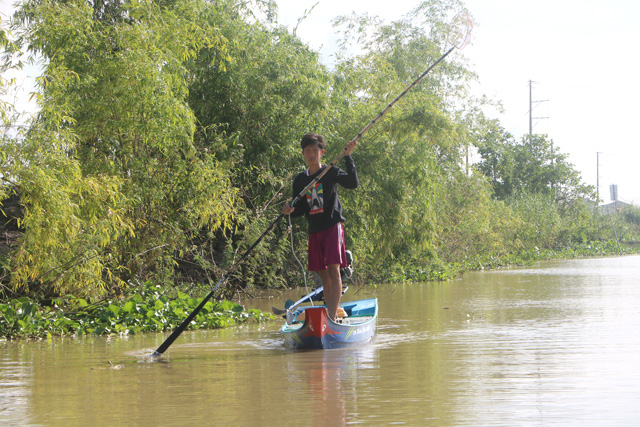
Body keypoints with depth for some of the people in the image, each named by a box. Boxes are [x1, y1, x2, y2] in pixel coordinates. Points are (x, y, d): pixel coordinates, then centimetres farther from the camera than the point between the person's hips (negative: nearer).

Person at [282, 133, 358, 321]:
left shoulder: (331, 172, -2)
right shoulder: (300, 180, 12)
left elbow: (353, 183, -19)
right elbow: (301, 209, 15)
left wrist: (348, 157, -24)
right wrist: (291, 211, -8)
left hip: (332, 227, -5)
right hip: (314, 231, 6)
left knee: (333, 270, -15)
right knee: (323, 275, 9)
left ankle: (332, 316, -21)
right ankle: (330, 315, 15)